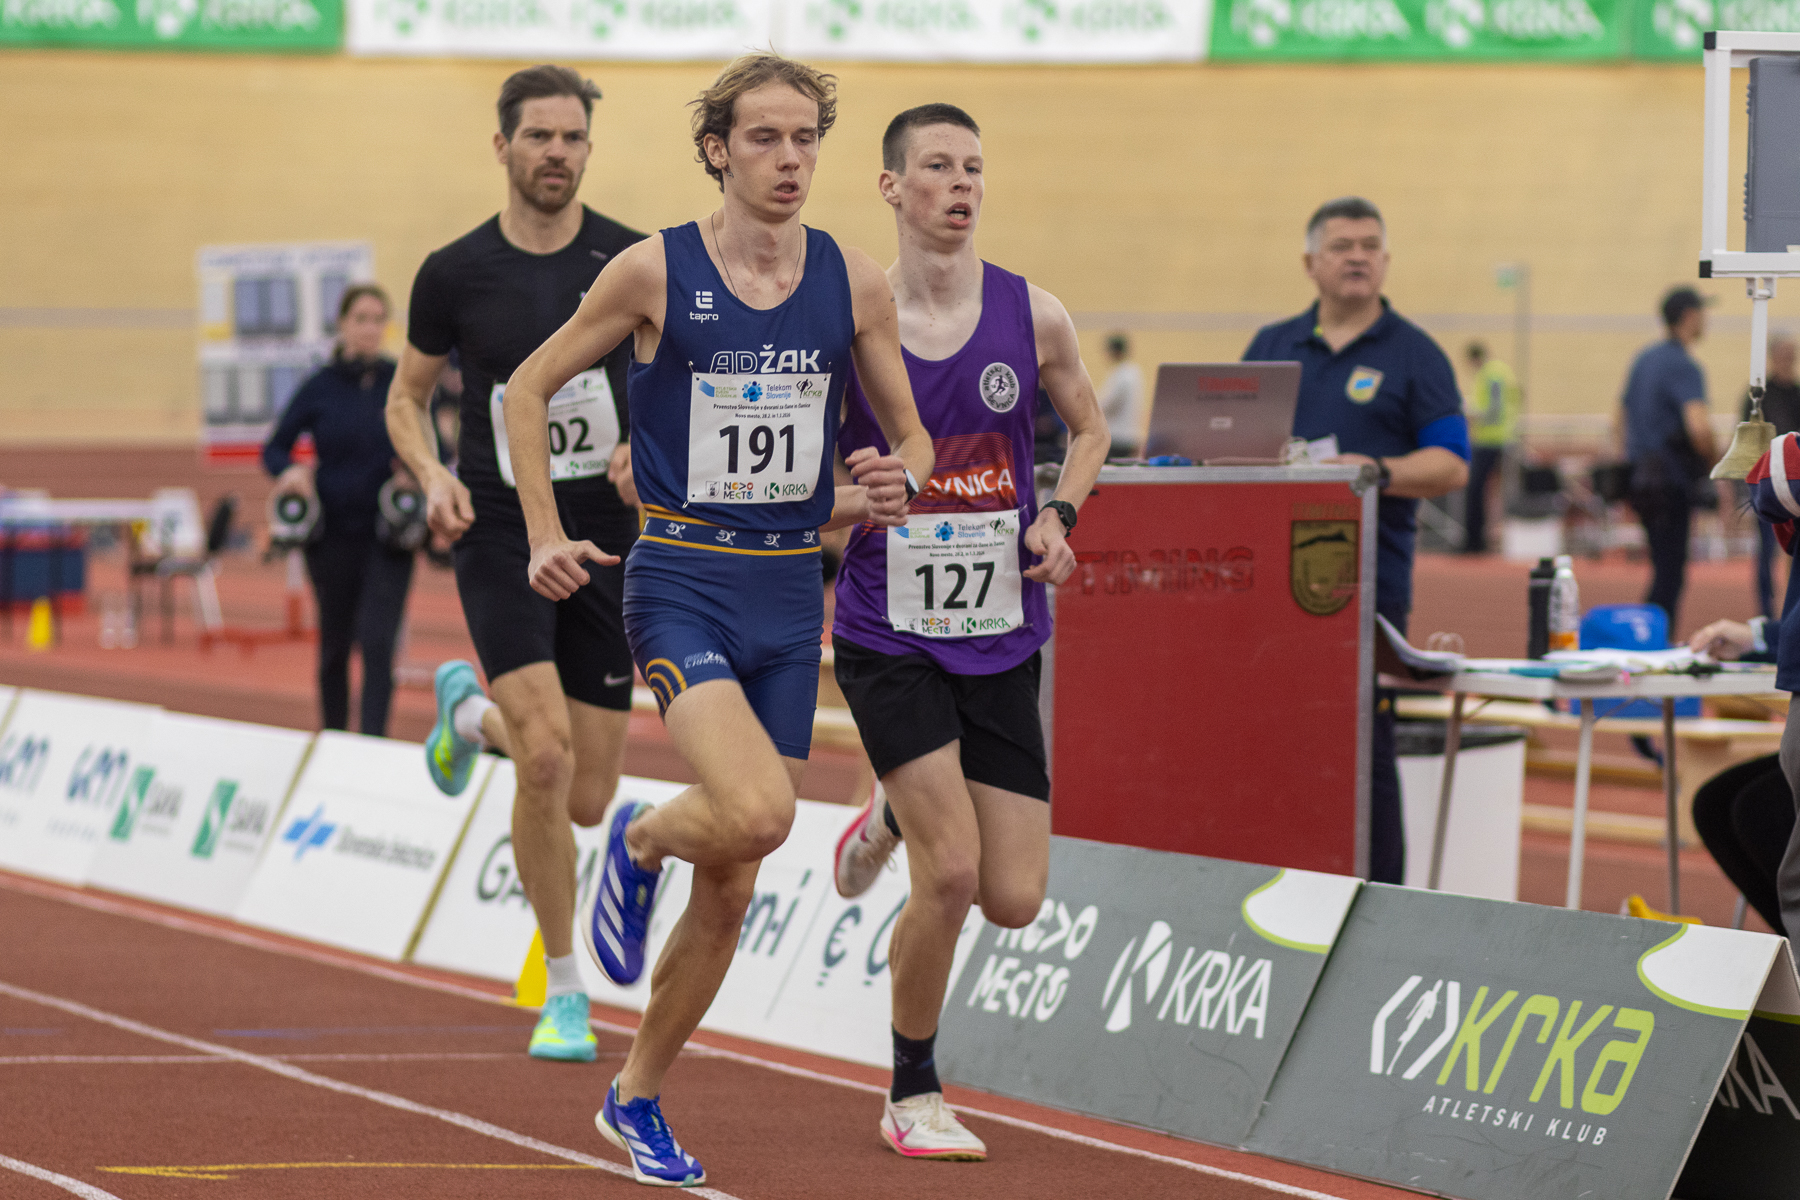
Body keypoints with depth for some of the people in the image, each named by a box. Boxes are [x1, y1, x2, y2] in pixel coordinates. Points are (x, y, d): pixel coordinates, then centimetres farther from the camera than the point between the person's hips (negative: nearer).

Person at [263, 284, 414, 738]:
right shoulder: (321, 388, 1)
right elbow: (274, 448, 6)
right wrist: (290, 471, -15)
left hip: (388, 536, -1)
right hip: (333, 534, 1)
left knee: (378, 641, -14)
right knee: (335, 646, 12)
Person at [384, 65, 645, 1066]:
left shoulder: (634, 263, -1)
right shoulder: (455, 274, -1)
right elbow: (408, 397, 12)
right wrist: (434, 476, -8)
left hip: (608, 539, 2)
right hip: (502, 533, -2)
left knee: (588, 798, 5)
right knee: (547, 759, -21)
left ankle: (471, 710, 39)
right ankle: (565, 992, -5)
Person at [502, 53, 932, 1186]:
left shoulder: (855, 283, 3)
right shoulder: (655, 271, -6)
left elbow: (911, 434, 13)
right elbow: (529, 389, 5)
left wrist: (904, 477, -10)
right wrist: (546, 535, -4)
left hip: (791, 592, 4)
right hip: (682, 581, -4)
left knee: (731, 887, 7)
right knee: (757, 814, -27)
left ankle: (638, 1097, 26)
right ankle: (641, 839, 8)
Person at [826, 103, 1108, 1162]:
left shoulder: (1032, 314, -1)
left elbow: (1089, 427, 17)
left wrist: (1060, 518, 0)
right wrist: (845, 502, -18)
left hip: (1002, 635, 3)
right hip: (888, 630, -3)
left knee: (1015, 900, 1)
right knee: (951, 874, -15)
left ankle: (898, 818, 35)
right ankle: (913, 1094, 7)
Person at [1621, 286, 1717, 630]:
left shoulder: (1643, 359, 14)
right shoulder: (1683, 366, -15)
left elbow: (1623, 411, 26)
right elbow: (1699, 426, -28)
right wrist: (1713, 464, -12)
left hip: (1641, 472, 9)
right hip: (1670, 481, -9)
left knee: (1665, 569, 16)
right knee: (1670, 575, -7)